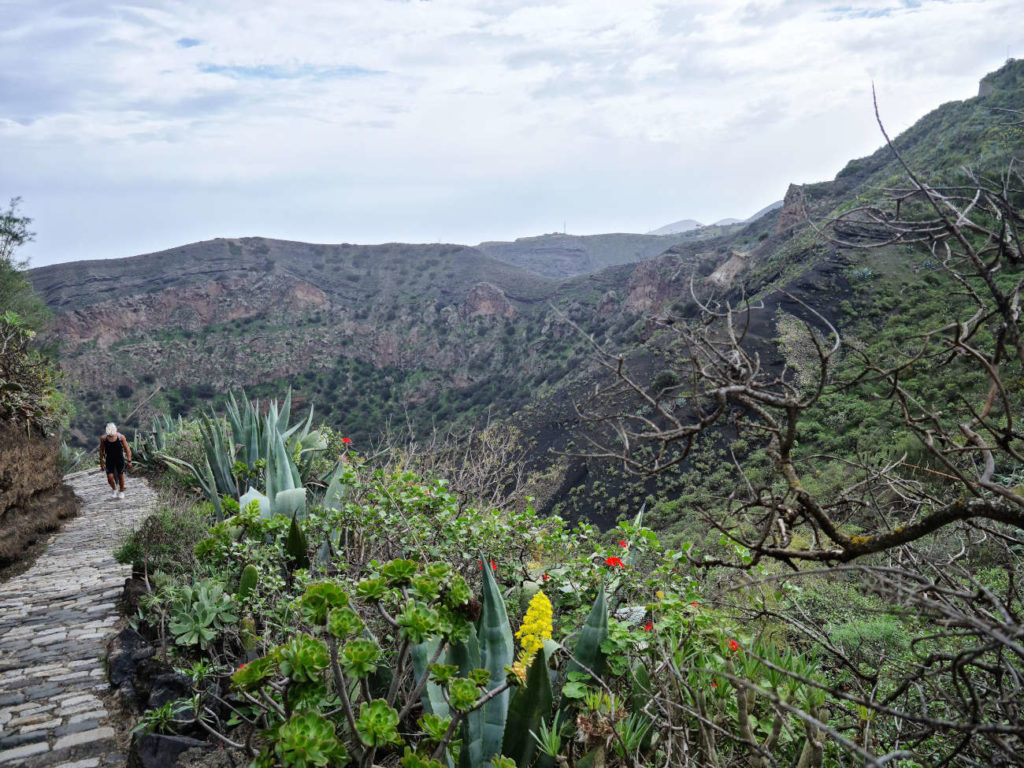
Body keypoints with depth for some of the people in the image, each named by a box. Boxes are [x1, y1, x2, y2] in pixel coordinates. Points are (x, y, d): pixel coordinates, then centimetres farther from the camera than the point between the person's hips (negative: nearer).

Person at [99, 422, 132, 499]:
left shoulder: (121, 437, -17)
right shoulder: (103, 438, -14)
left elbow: (127, 449, -9)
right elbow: (101, 451, 0)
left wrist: (129, 461, -10)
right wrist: (101, 462, 5)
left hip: (120, 460, -1)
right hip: (109, 460, 1)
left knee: (120, 476, 10)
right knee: (110, 478, -6)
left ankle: (121, 491, 33)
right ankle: (114, 489, 24)